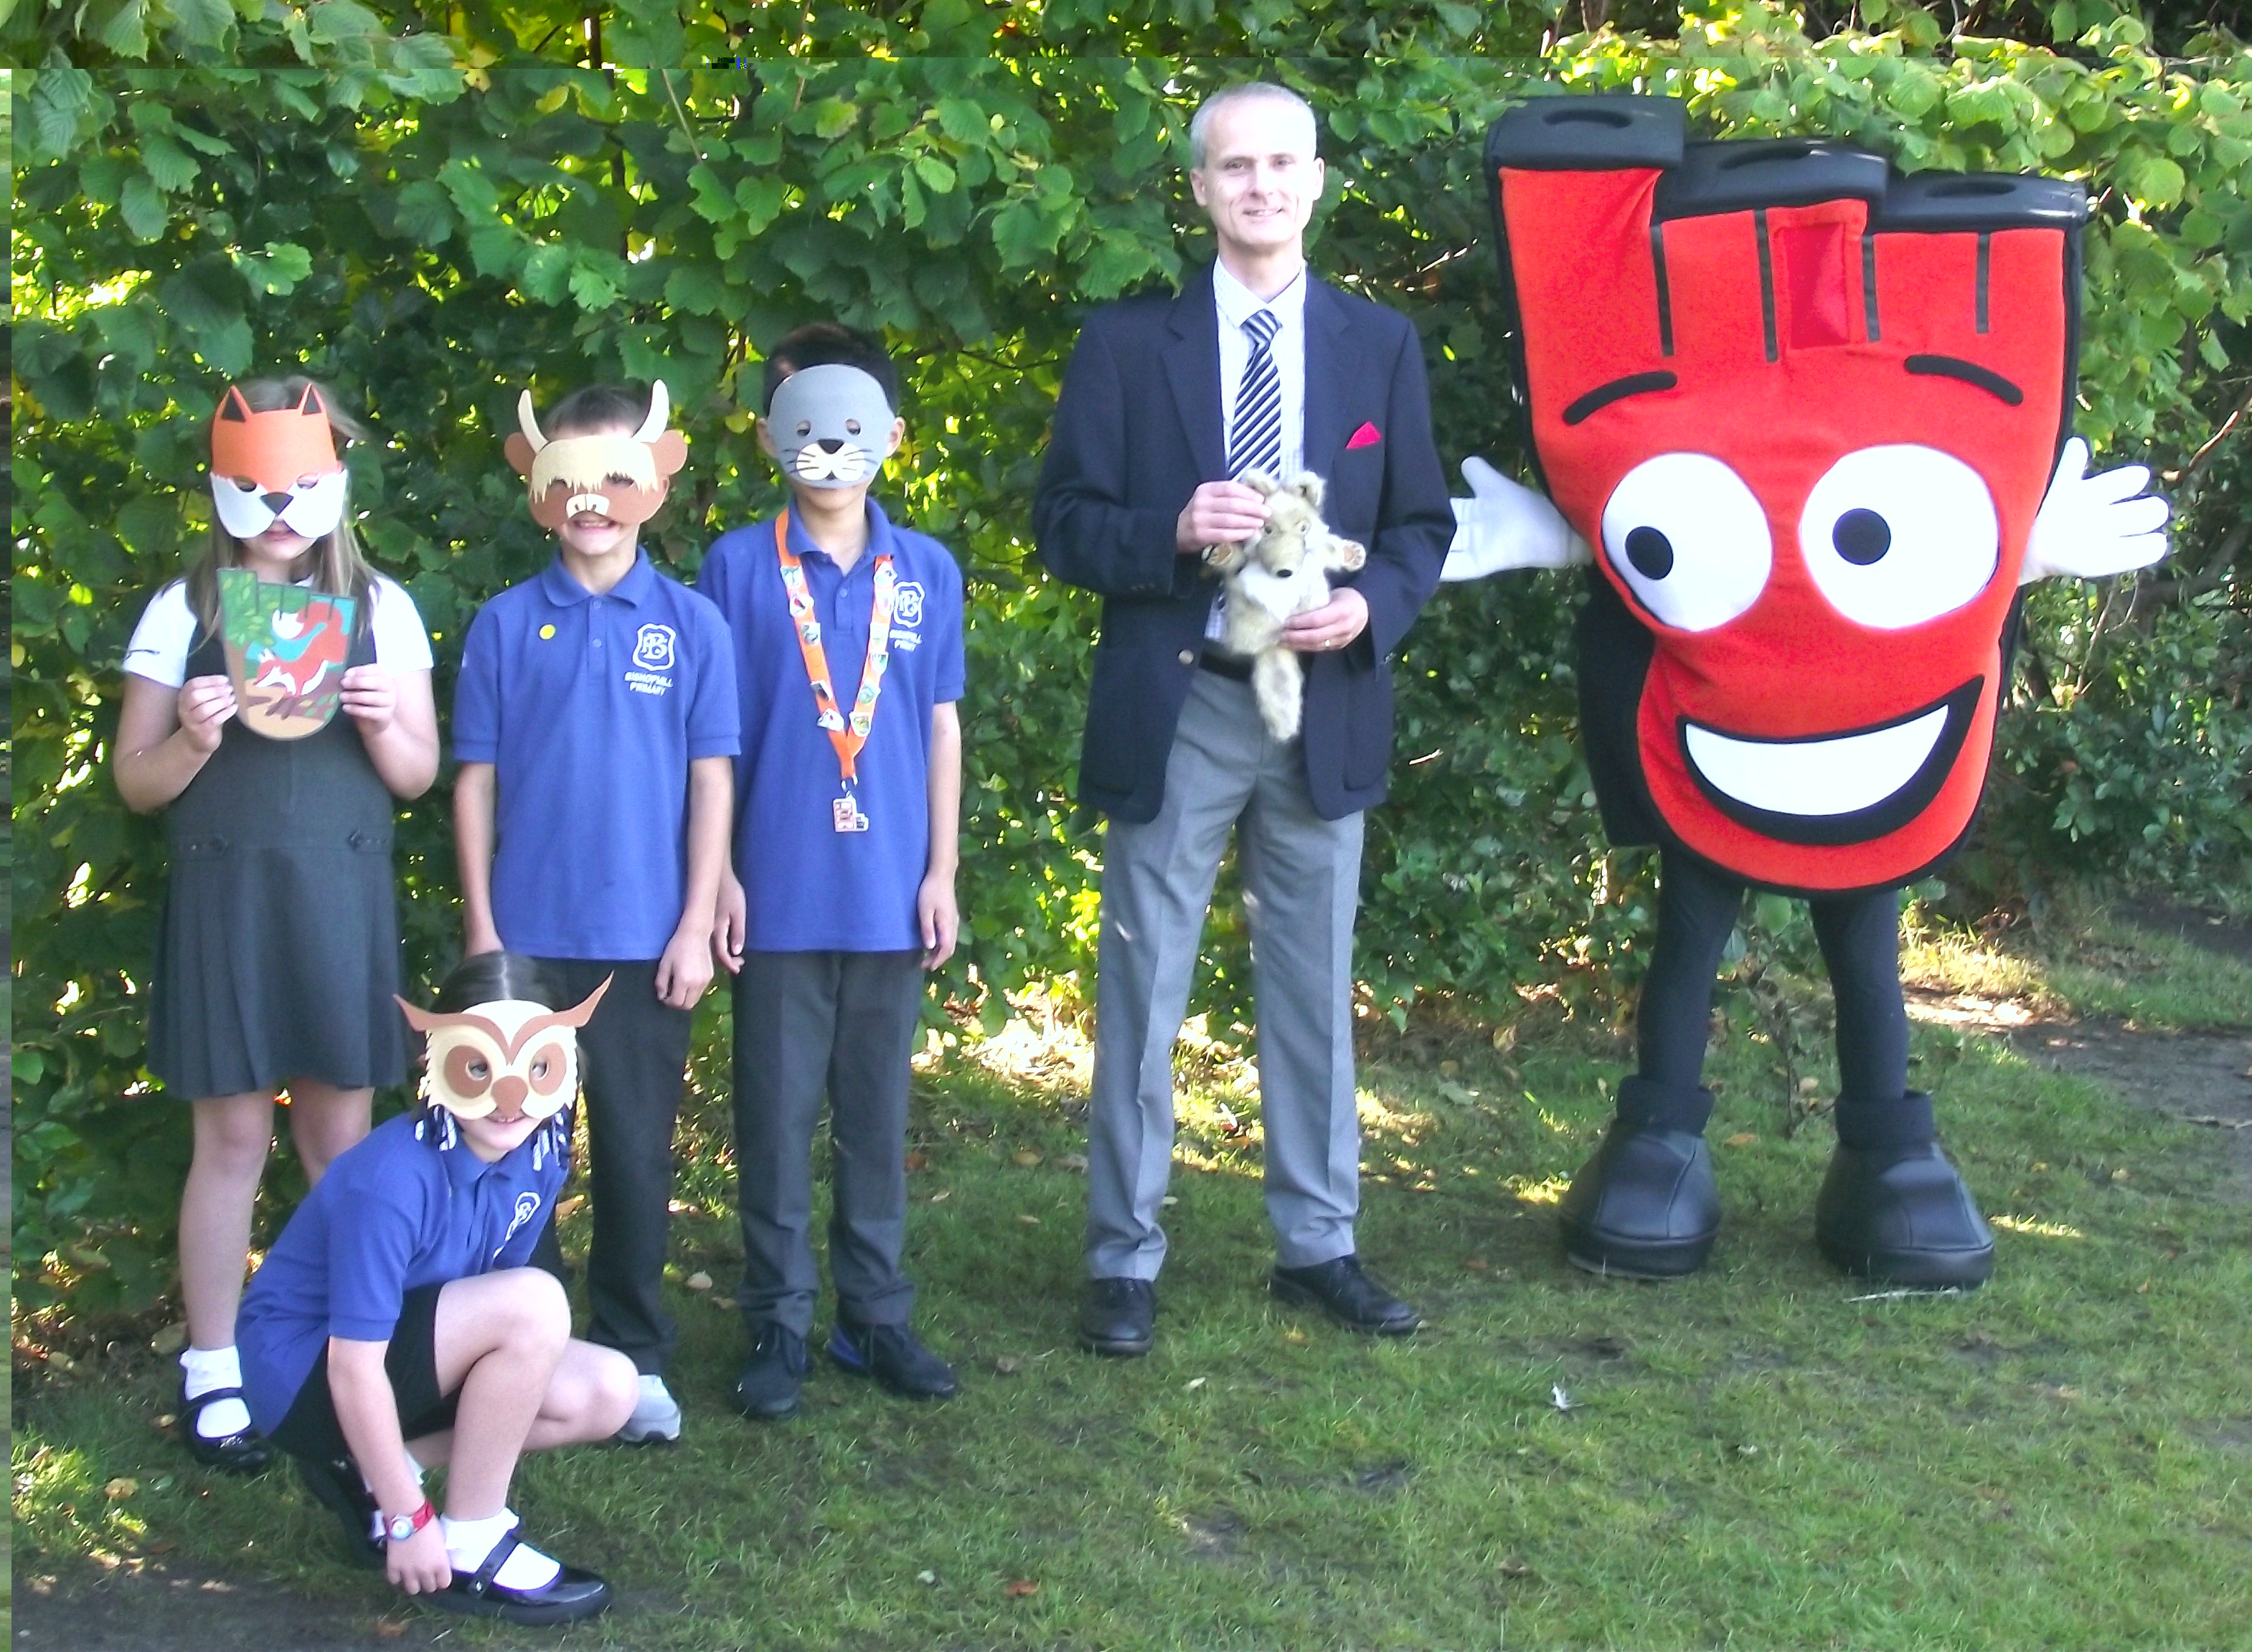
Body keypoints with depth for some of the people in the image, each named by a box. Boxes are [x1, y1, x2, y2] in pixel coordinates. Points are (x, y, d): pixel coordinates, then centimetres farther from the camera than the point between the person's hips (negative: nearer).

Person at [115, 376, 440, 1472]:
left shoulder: (379, 607, 6)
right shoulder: (184, 610, 2)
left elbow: (418, 776, 8)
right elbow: (135, 784, 3)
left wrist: (383, 723, -13)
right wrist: (193, 741, -17)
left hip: (342, 897, 1)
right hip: (222, 896, -1)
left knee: (340, 1134, 5)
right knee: (233, 1136, 2)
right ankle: (213, 1371, 12)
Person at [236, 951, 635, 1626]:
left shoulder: (539, 1153, -8)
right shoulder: (393, 1181, -30)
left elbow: (492, 1297, 4)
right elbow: (355, 1367, -27)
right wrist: (407, 1522, -21)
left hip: (407, 1350, 8)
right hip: (305, 1373, -8)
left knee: (607, 1393, -5)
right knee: (535, 1303, -27)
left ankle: (368, 1468, 5)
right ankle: (470, 1547, -12)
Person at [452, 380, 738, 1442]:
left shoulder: (690, 625, 0)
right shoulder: (506, 626, 2)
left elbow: (711, 780, 1)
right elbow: (476, 778, 3)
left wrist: (696, 927, -3)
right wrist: (480, 925, 0)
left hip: (644, 940, -1)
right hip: (527, 936, 1)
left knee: (636, 1154, 7)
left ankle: (634, 1356, 20)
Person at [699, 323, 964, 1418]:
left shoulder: (926, 572, 5)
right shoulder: (739, 567, -1)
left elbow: (941, 725, 8)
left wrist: (941, 869, 4)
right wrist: (718, 873, -4)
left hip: (890, 891, 2)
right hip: (779, 887, -2)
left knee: (878, 1111, 10)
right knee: (777, 1112, 4)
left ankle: (875, 1314, 20)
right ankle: (778, 1322, 13)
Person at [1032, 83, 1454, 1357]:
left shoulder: (1382, 345, 8)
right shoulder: (1127, 343, 1)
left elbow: (1423, 524, 9)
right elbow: (1065, 525, 0)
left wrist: (1374, 605, -11)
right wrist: (1172, 531, -18)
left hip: (1327, 705, 2)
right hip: (1175, 709, -2)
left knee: (1316, 990, 11)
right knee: (1144, 995, 3)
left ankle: (1320, 1244, 22)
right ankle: (1127, 1260, 13)